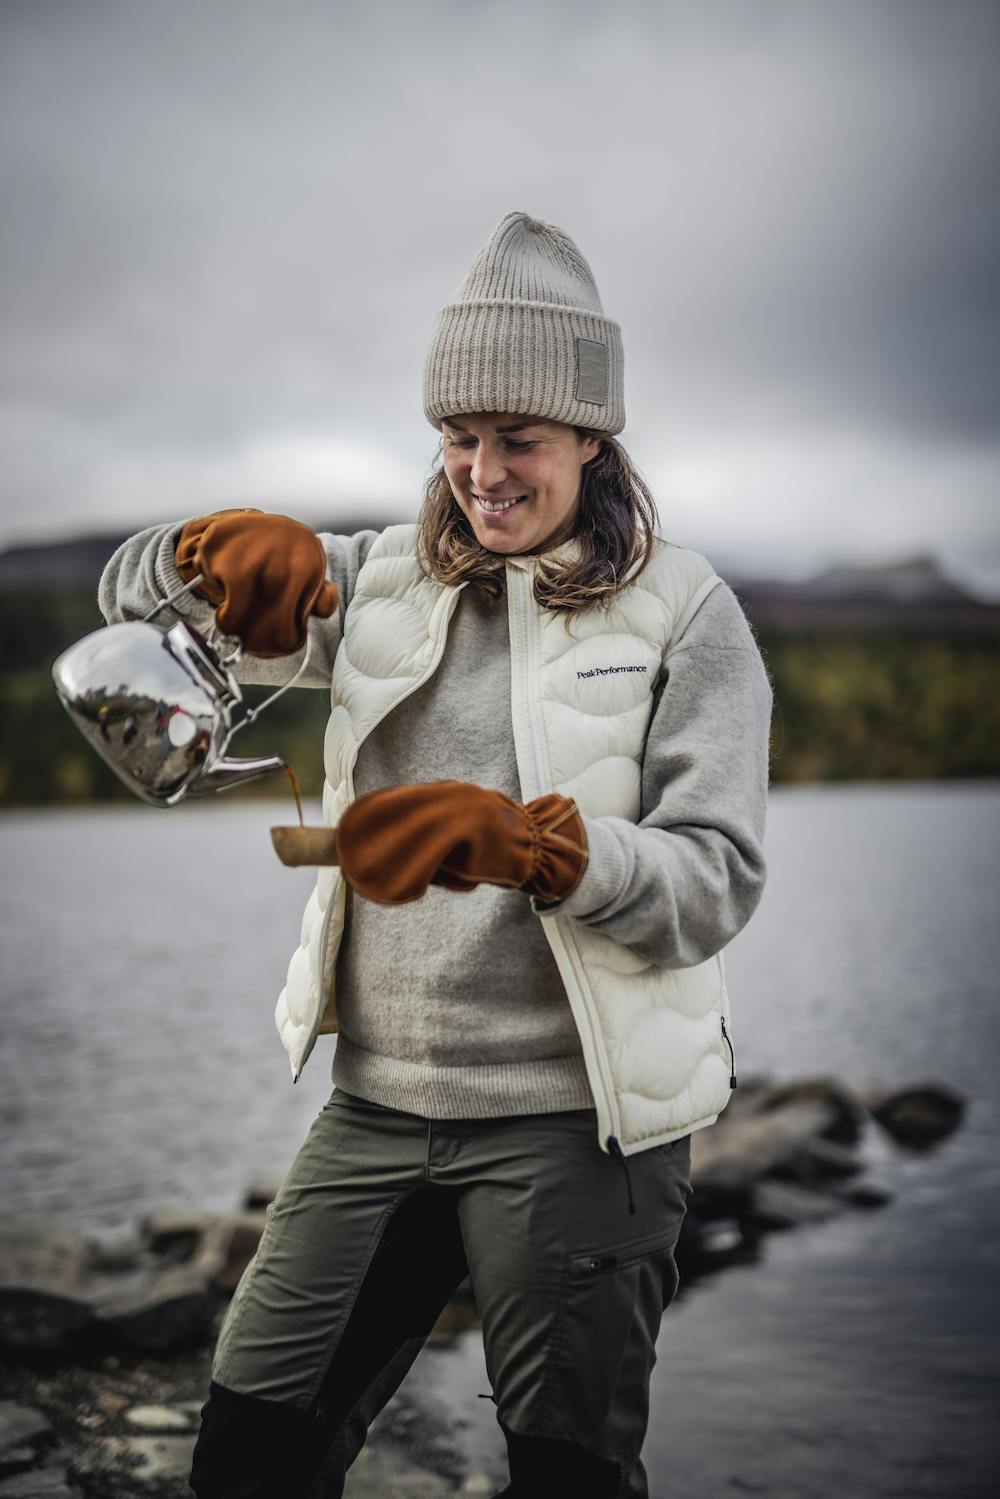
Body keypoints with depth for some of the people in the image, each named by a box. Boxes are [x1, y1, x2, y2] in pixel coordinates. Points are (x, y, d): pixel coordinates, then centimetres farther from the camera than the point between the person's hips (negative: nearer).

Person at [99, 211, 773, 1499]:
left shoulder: (680, 612, -4)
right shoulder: (386, 582, 8)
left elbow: (718, 881, -12)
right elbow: (129, 598, 7)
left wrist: (528, 841, -30)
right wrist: (231, 548, -16)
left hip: (574, 1118, -4)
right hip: (377, 1105, 4)